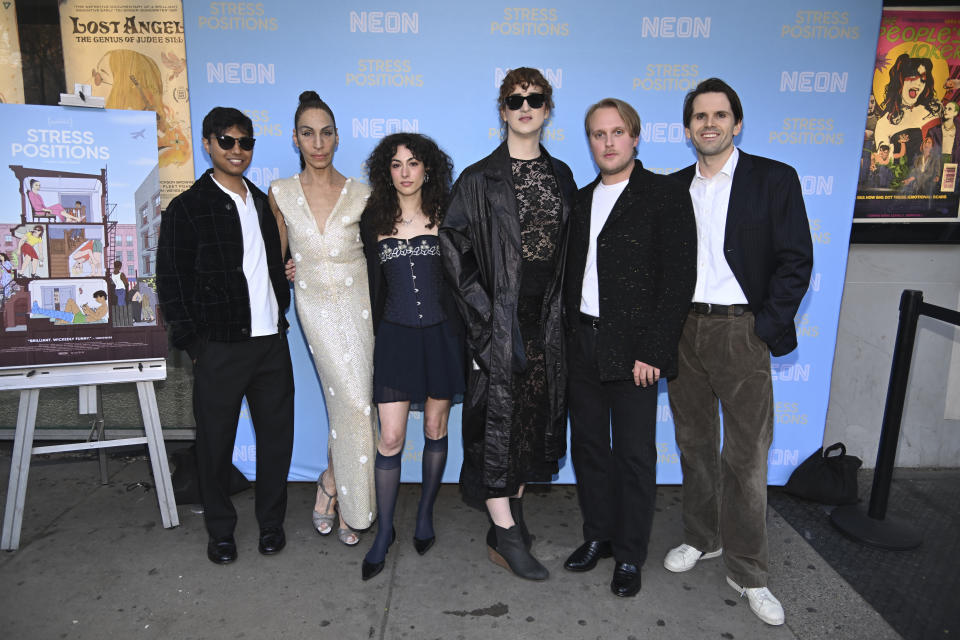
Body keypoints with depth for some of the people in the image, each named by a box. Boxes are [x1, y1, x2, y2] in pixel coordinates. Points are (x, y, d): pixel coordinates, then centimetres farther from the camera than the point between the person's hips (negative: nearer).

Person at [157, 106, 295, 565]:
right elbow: (172, 285, -3)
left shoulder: (262, 204, 14)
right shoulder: (186, 208, -2)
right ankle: (220, 531, 26)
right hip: (219, 346, -4)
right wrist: (194, 346, -8)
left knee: (277, 433, 9)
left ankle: (271, 522, 27)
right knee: (216, 441, 7)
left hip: (270, 341, 5)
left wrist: (280, 314, 11)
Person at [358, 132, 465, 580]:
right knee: (390, 438, -2)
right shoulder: (374, 221, 4)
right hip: (395, 336, 0)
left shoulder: (446, 217, 3)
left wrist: (465, 333, 2)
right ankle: (384, 532, 15)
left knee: (435, 430, 11)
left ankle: (425, 516, 30)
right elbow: (373, 284, 10)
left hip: (441, 334, 1)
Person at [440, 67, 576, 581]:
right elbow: (453, 245, -5)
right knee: (498, 414, -3)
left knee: (535, 413, 10)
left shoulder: (561, 175, 12)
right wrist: (482, 308, -10)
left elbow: (569, 246, 15)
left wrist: (561, 304, 7)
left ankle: (509, 514, 28)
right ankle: (506, 535, 8)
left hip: (546, 318, 5)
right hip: (498, 319, -4)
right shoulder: (479, 179, -2)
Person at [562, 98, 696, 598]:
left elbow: (678, 280, -11)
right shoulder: (581, 200, 13)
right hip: (582, 345, 6)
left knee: (635, 455, 5)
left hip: (634, 350, -5)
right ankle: (597, 536, 33)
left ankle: (629, 555, 23)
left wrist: (653, 351, -16)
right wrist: (568, 337, 6)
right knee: (588, 445, 15)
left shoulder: (665, 196, -5)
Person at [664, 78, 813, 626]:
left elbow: (796, 260, -5)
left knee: (746, 455, 1)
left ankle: (748, 572, 17)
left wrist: (766, 328, -11)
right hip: (683, 331, 4)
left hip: (741, 330, -4)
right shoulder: (674, 187, 10)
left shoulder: (774, 179, -1)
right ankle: (703, 538, 33)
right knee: (695, 443, 15)